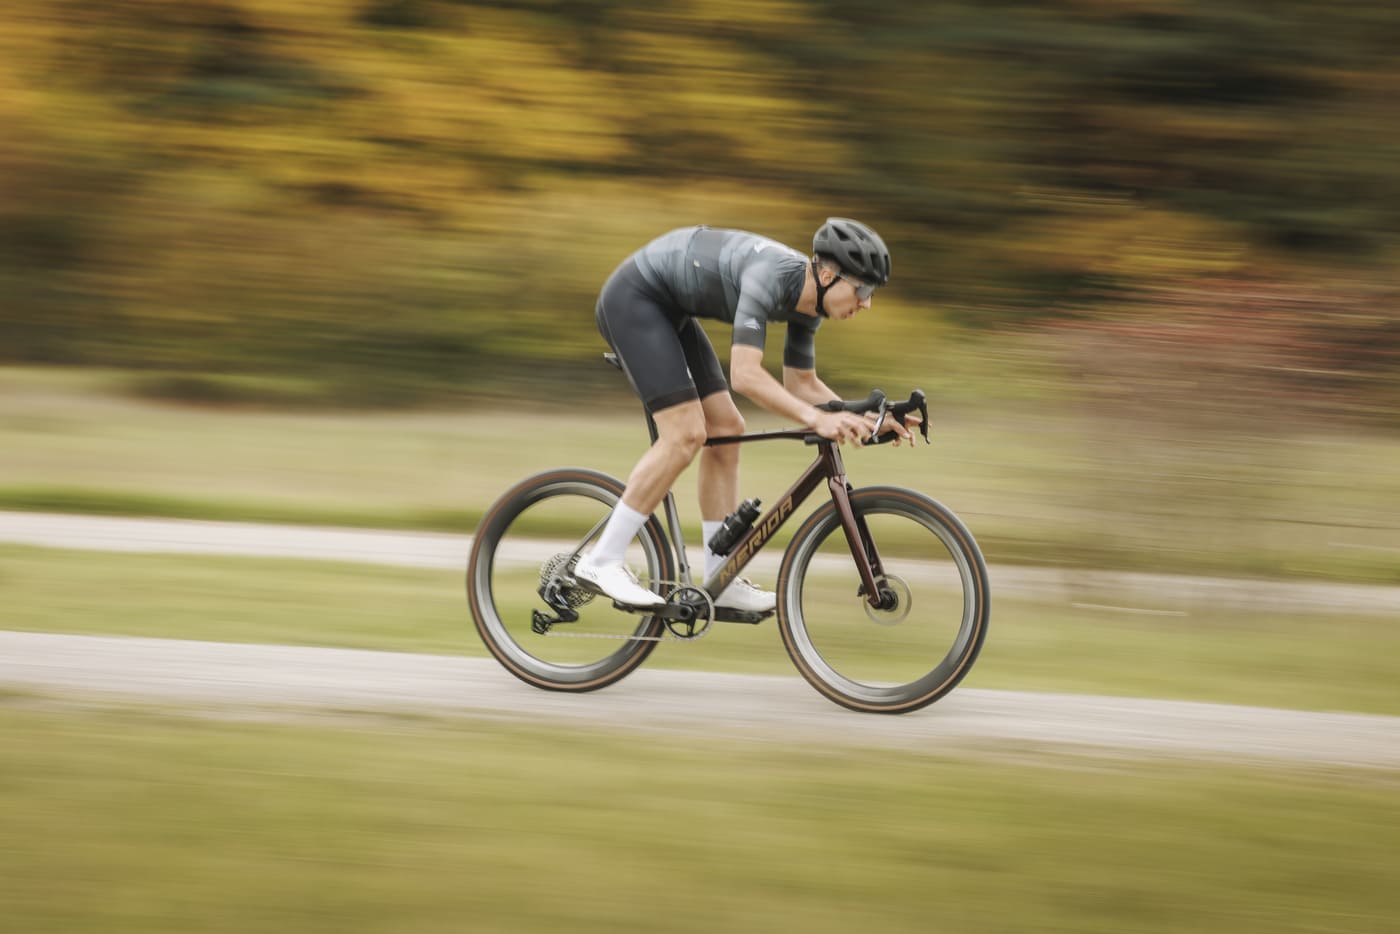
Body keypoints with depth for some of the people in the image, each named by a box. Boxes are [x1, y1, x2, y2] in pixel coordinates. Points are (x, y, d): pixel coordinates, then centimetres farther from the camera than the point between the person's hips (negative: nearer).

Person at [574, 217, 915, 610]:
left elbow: (801, 384, 11)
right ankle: (601, 561, -11)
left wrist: (862, 419, -2)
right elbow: (745, 374, -37)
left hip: (667, 310, 10)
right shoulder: (772, 274, -30)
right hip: (633, 298, -10)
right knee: (686, 434, -17)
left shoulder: (807, 300, -2)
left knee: (726, 430, 5)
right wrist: (816, 420, -42)